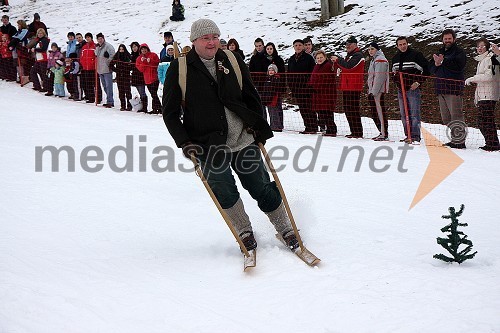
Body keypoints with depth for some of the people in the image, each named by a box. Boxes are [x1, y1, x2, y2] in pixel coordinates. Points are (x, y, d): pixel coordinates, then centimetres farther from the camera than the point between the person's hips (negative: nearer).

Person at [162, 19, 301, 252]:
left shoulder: (232, 61, 5)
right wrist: (184, 143, -9)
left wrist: (258, 126, 8)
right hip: (208, 145, -2)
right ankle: (244, 233, 14)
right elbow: (170, 112, 0)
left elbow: (251, 97, 17)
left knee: (262, 187, 7)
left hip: (244, 139, 2)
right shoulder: (180, 69, -3)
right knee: (224, 192, -7)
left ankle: (286, 231, 22)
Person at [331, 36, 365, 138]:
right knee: (347, 109, 12)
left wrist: (338, 59, -14)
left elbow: (349, 66, -24)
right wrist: (336, 63, 4)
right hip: (346, 87, 10)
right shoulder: (349, 55, 22)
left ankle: (358, 133, -7)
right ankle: (354, 132, 18)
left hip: (354, 87, -10)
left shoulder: (358, 55, -9)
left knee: (354, 109, -10)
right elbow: (344, 68, 21)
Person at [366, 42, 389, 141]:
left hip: (379, 90, -11)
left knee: (380, 111, -11)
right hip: (373, 90, 11)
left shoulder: (380, 60, -11)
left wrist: (374, 91, -21)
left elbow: (379, 77, -18)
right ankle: (382, 132, 16)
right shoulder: (374, 60, 22)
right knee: (374, 112, 11)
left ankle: (384, 134, -11)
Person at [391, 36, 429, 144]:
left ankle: (415, 136, -12)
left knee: (414, 114, -11)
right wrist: (395, 76, 9)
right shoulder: (395, 58, 15)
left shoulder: (416, 54, -6)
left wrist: (418, 82, -12)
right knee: (404, 114, 8)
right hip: (401, 89, 7)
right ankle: (408, 136, 15)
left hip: (413, 89, -7)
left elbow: (425, 70, -5)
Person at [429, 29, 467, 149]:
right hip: (441, 88, 7)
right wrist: (436, 64, -5)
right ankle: (454, 139, 13)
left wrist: (443, 61, -17)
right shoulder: (440, 52, 23)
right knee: (446, 117, 7)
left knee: (456, 115, -12)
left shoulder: (459, 52, 3)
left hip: (454, 88, -7)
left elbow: (458, 66, -16)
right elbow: (431, 69, 16)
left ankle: (460, 141, -13)